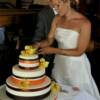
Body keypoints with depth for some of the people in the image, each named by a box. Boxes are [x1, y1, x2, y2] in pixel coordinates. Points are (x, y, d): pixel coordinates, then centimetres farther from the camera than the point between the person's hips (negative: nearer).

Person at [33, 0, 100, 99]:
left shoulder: (84, 23, -19)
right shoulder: (57, 19, -2)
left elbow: (79, 51, -18)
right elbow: (49, 40, 1)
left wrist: (54, 50, -21)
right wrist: (39, 44, -21)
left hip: (76, 65, -5)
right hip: (59, 62, 5)